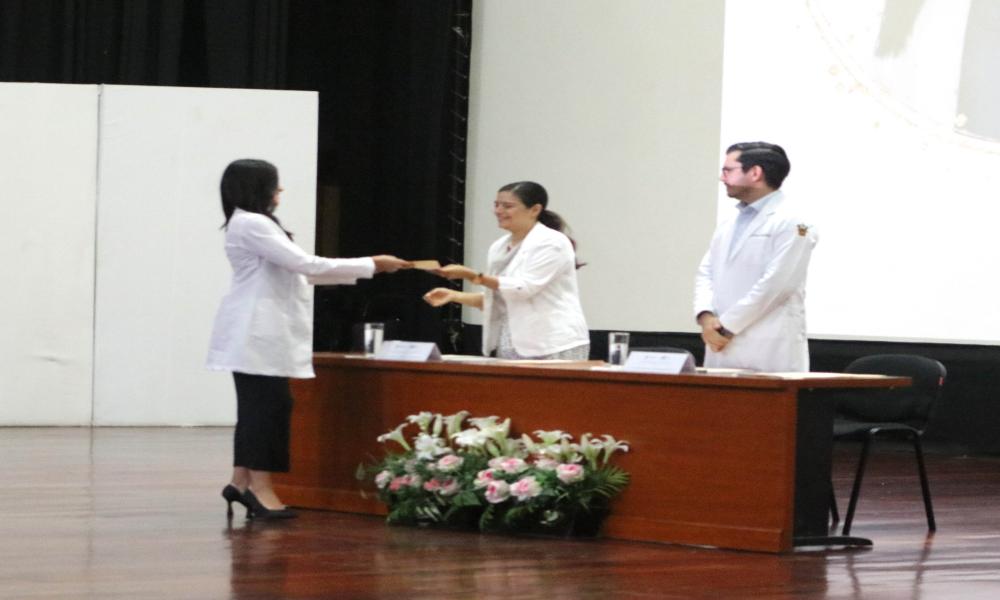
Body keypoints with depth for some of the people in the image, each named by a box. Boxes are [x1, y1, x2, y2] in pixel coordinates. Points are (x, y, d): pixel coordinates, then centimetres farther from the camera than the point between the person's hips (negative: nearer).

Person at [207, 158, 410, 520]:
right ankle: (259, 488, -8)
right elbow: (305, 264, -17)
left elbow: (296, 268, 18)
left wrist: (366, 269, 14)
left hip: (260, 332, 10)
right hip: (256, 332, -10)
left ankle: (242, 482, 12)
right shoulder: (250, 224, -14)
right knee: (267, 404, -10)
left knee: (257, 406, 10)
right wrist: (371, 265, -12)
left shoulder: (254, 225, 19)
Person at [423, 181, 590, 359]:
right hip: (510, 347, 7)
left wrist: (472, 276, -20)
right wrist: (453, 295, 7)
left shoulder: (551, 243, -8)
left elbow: (523, 288, -17)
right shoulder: (499, 248, 15)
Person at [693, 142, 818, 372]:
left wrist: (727, 326, -13)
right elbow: (706, 273, 16)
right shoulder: (728, 227, 22)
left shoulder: (790, 224, -6)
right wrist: (706, 317, -5)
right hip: (723, 352, 7)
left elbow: (775, 284, -15)